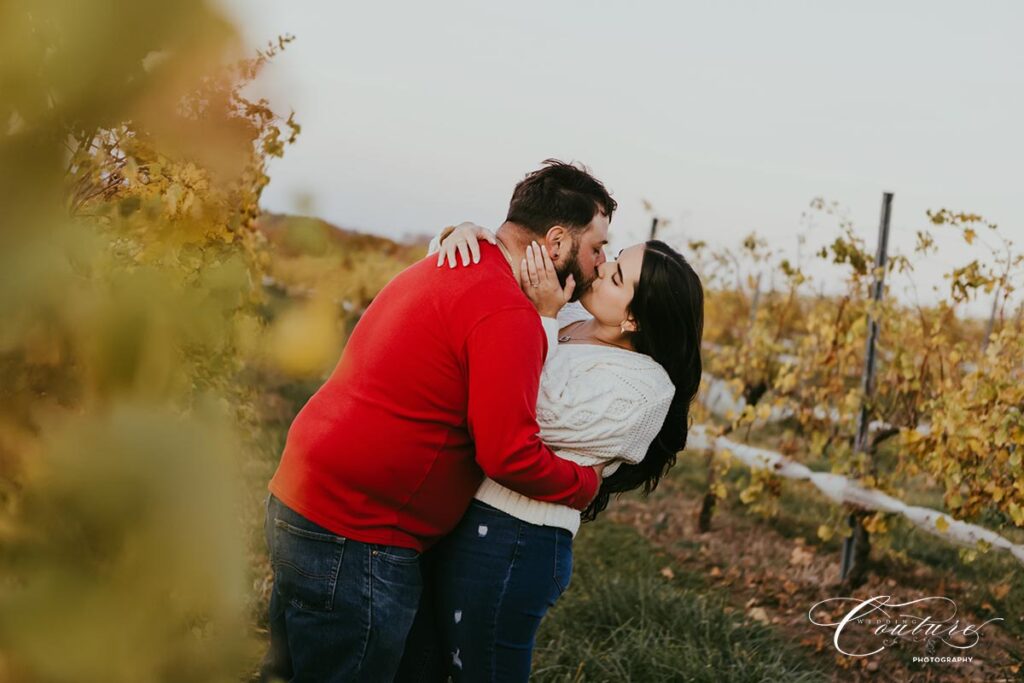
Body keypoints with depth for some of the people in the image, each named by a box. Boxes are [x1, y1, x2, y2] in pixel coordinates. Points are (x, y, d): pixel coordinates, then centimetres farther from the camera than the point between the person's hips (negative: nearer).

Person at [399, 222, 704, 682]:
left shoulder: (644, 388, -11)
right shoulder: (564, 318, 9)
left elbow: (541, 419, -18)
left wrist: (544, 317, -16)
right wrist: (462, 233, -6)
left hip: (508, 545, -7)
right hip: (452, 522, 7)